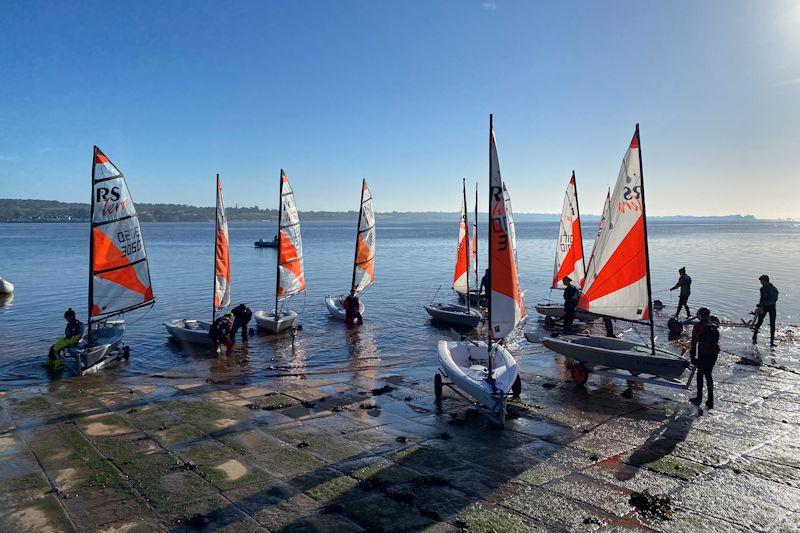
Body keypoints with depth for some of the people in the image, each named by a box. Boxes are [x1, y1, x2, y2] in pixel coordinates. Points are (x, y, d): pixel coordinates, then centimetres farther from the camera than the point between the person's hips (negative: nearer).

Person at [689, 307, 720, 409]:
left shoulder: (698, 326, -8)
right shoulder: (714, 326, 10)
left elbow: (694, 342, -10)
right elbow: (716, 340, 15)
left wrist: (693, 356, -5)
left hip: (703, 354, -6)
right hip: (714, 353, 6)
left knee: (700, 375, 7)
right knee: (708, 375, 15)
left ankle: (699, 399, 11)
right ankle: (710, 401, 15)